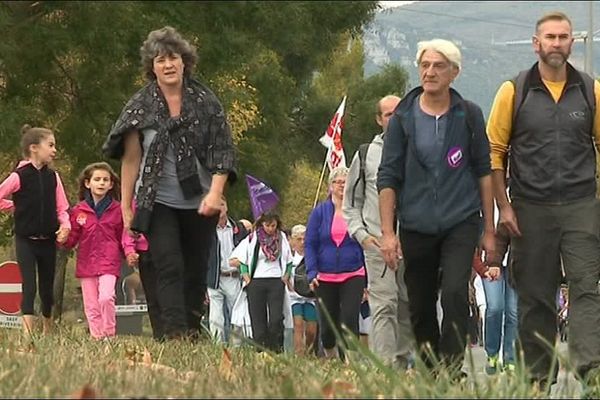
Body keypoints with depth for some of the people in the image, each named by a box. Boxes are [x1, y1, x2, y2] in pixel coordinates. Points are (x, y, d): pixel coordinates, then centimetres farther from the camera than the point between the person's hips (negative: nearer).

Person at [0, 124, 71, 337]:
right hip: (26, 240, -4)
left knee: (47, 289, 12)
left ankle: (47, 331, 29)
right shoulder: (19, 176, -9)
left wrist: (65, 225, -11)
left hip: (48, 240, 4)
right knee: (29, 287, -13)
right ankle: (28, 333, -16)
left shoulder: (52, 176, 4)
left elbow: (61, 208, 6)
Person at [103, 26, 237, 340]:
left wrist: (215, 193, -14)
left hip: (200, 204, 1)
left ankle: (193, 335, 13)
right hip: (158, 203, -1)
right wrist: (125, 207, -1)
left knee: (196, 272, 5)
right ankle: (175, 335, -21)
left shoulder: (205, 102, 1)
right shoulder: (140, 106, 0)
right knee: (169, 267, -14)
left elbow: (222, 151, -1)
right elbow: (131, 158, 2)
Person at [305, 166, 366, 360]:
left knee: (349, 321, -15)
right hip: (325, 278, 1)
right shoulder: (320, 212, 3)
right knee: (328, 324, 8)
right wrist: (312, 272, -9)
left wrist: (369, 279, 6)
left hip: (353, 276, -1)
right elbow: (309, 244, 3)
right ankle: (330, 355, 36)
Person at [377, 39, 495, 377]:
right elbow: (388, 177, 3)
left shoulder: (469, 115, 3)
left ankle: (451, 367, -16)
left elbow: (483, 171, 8)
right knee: (420, 308, 6)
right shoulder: (403, 117, 2)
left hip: (461, 222, -1)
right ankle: (429, 372, 19)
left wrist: (489, 229, 6)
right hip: (416, 227, 1)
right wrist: (387, 232, -4)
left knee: (455, 292, -20)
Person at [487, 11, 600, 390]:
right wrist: (504, 206, -3)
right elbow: (495, 151, 4)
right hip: (530, 209, 0)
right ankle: (539, 377, 12)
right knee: (535, 296, 5)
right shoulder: (514, 91, 2)